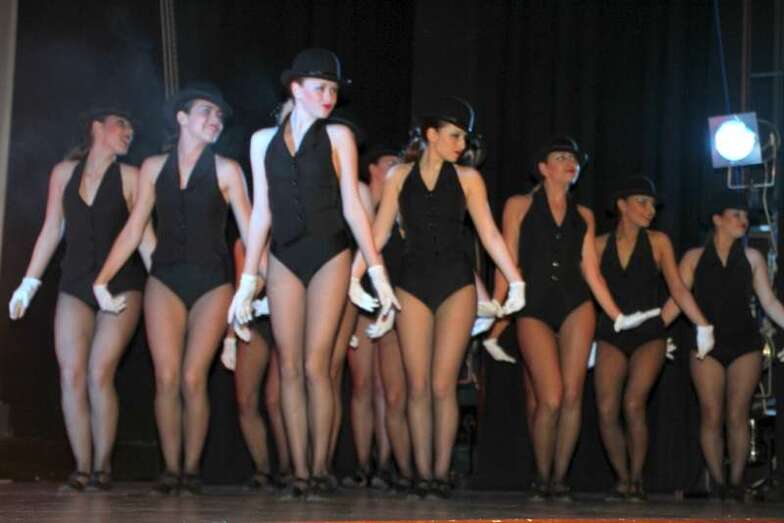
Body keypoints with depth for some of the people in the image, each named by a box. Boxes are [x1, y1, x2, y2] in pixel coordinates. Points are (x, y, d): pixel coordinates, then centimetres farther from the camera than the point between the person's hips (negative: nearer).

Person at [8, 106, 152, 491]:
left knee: (100, 374, -12)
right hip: (75, 285, 3)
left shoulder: (130, 177, 2)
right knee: (71, 375, -8)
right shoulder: (64, 173, 9)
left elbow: (143, 236, 0)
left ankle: (102, 465, -4)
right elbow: (51, 232, 11)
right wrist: (29, 283, 8)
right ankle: (82, 467, -6)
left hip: (121, 285, -2)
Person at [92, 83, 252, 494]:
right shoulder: (154, 167, 8)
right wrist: (101, 280, 3)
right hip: (165, 280, 2)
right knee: (166, 378, -7)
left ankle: (191, 468, 1)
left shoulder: (225, 170, 3)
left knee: (193, 379, -9)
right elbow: (133, 230, 9)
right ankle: (170, 469, -1)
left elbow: (249, 229, -1)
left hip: (212, 283, -2)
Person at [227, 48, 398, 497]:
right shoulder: (264, 140, 9)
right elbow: (261, 213, 9)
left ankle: (320, 468, 1)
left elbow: (352, 206, 1)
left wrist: (377, 271, -6)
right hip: (284, 259, 2)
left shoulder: (338, 136, 4)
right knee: (290, 368, -1)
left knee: (316, 366, -6)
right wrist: (247, 281, 6)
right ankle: (300, 472, 2)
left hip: (329, 258, -2)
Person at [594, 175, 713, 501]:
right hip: (611, 336, 2)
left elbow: (677, 288, -1)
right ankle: (623, 480, 6)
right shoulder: (600, 245, 6)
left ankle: (636, 479, -3)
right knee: (606, 411, -11)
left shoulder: (658, 242, 4)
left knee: (633, 405, -19)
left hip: (649, 336, -1)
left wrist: (703, 324, -10)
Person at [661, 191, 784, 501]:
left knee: (737, 417, -2)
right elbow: (676, 301, 2)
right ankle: (718, 484, 2)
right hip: (708, 345, -1)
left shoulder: (752, 258, 8)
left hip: (745, 345, 1)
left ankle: (736, 482, 3)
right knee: (711, 417, -3)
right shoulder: (694, 258, 4)